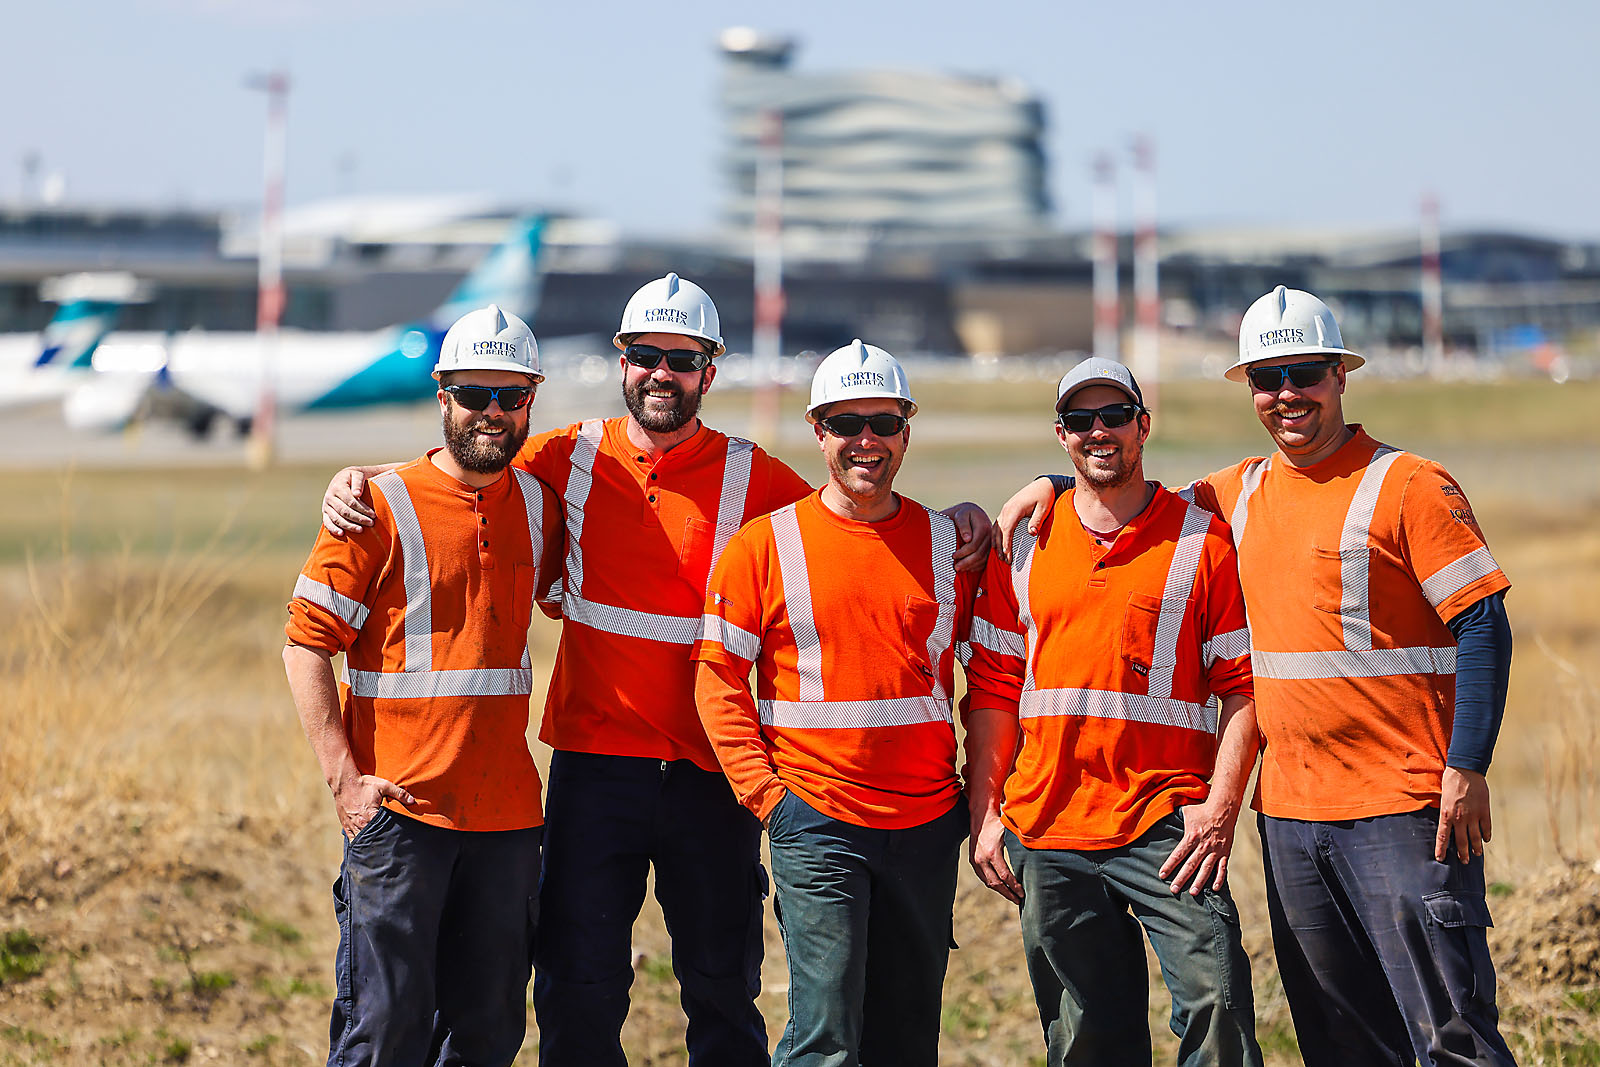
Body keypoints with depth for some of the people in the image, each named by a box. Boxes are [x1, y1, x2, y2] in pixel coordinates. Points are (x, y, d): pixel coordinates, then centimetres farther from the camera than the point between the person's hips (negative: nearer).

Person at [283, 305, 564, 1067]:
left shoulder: (539, 506, 10)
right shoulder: (382, 508, -5)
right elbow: (306, 645, -6)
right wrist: (344, 778, -14)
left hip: (507, 808, 5)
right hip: (399, 808, -5)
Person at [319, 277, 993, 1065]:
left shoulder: (750, 477, 1)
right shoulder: (571, 458, 4)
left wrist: (956, 526, -11)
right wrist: (355, 480, -2)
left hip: (709, 771, 0)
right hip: (595, 762, 0)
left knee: (723, 985, 8)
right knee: (579, 986, 4)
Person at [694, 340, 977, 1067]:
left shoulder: (949, 544, 7)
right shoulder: (766, 544, -1)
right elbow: (718, 680, -1)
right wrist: (765, 792, -8)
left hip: (927, 823, 3)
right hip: (817, 825, -3)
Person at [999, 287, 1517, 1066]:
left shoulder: (1409, 487, -6)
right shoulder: (1240, 494, 13)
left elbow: (1484, 627, -9)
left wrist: (1467, 769, -16)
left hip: (1403, 806, -6)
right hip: (1289, 807, 6)